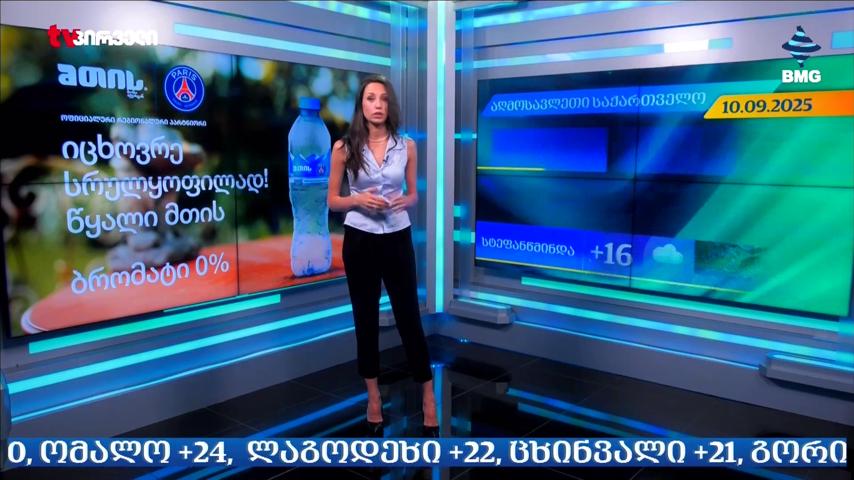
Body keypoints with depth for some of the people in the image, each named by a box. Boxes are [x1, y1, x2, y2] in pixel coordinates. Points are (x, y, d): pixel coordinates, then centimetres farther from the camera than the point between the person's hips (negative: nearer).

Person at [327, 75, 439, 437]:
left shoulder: (406, 146, 1)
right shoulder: (344, 148, -2)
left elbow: (413, 195, 11)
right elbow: (332, 201, 3)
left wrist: (402, 201, -11)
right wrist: (358, 199, -16)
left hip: (397, 240, 0)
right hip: (359, 242, 0)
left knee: (409, 317, 4)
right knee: (365, 320, 10)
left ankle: (428, 397, 18)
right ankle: (373, 396, 26)